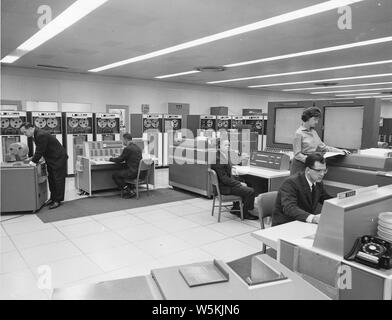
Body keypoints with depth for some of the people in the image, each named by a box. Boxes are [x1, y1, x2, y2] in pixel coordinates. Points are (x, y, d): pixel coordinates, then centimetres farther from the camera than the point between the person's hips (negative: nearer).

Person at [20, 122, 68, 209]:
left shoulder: (41, 135, -25)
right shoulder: (36, 134, 6)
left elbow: (40, 150, -23)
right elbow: (38, 150, 13)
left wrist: (34, 161, -14)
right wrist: (34, 159, 2)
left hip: (58, 158, -10)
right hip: (51, 159, 10)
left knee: (58, 180, -3)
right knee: (51, 179, 15)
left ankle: (58, 200, 4)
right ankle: (53, 198, 25)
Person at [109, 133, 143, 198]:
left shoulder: (127, 149, -13)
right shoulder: (137, 147, 14)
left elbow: (119, 160, -6)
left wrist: (111, 159, 12)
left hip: (133, 172, -9)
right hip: (140, 172, 9)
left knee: (114, 175, 3)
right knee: (120, 173, 26)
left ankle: (130, 192, 1)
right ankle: (130, 191, 21)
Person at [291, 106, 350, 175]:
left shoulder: (313, 132, 12)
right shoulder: (299, 133, -11)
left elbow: (323, 147, 16)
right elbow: (297, 155, -14)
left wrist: (340, 151, 8)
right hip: (301, 166, -6)